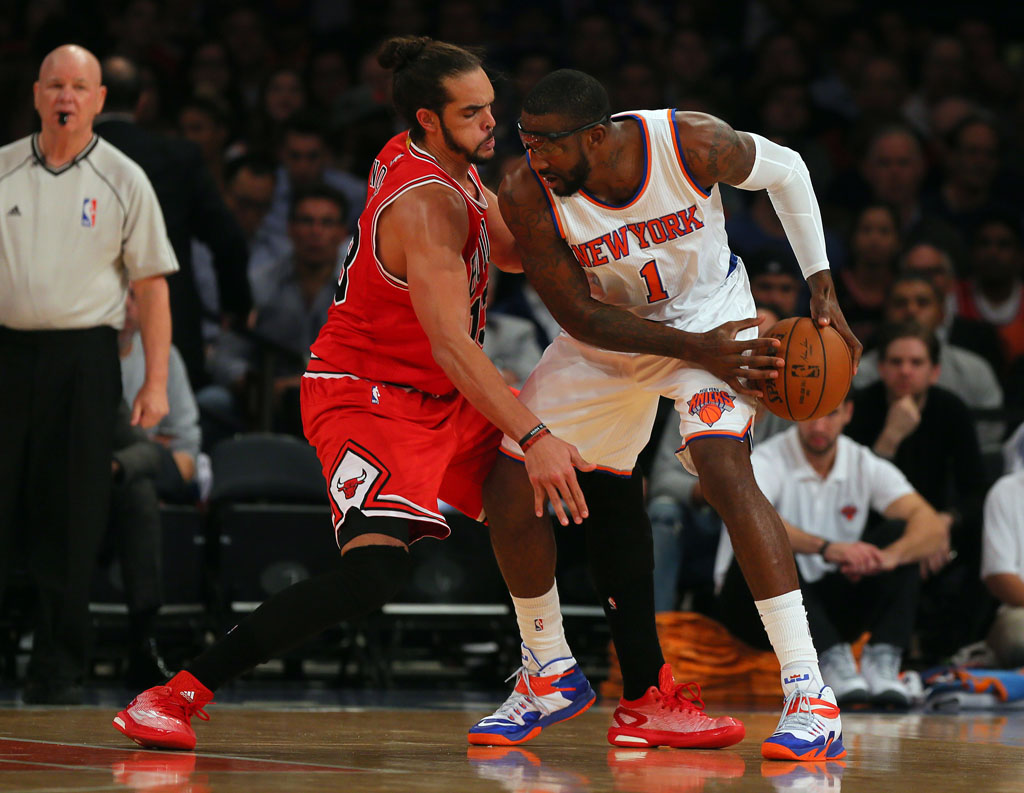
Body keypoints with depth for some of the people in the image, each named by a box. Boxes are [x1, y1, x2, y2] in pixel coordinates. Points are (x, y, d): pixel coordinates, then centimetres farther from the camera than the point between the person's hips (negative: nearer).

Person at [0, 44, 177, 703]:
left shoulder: (123, 180, 4)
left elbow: (152, 284, 3)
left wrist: (156, 383, -3)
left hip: (83, 359, -1)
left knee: (70, 523, -1)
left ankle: (58, 670, 6)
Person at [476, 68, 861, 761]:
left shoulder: (692, 144, -28)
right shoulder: (527, 196, -25)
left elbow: (785, 170, -5)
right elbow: (581, 317, -18)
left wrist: (822, 286, -8)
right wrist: (696, 350, -27)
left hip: (709, 311, -3)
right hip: (608, 335, 3)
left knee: (723, 465, -28)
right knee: (508, 490, -4)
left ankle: (810, 695, -29)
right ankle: (546, 673, 22)